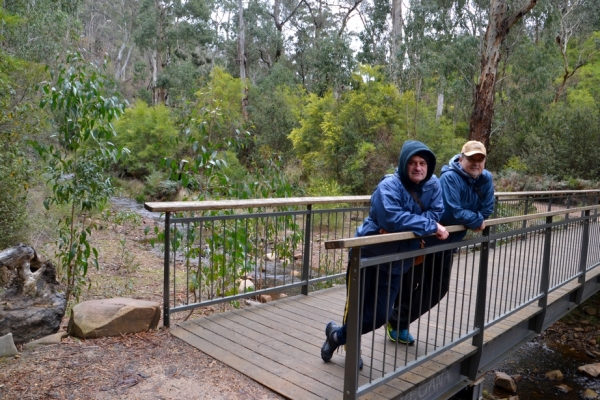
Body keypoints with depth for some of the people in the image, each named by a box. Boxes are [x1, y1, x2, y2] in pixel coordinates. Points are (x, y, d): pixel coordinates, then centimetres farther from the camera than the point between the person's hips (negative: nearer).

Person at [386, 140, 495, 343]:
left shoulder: (486, 179, -2)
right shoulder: (450, 177, -24)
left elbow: (487, 209, 0)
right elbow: (453, 212, -30)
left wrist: (471, 221, -16)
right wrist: (477, 221, -16)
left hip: (449, 243, 8)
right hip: (428, 239, -8)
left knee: (438, 289, 13)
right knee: (410, 285, 3)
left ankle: (399, 323, 25)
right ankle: (394, 321, 25)